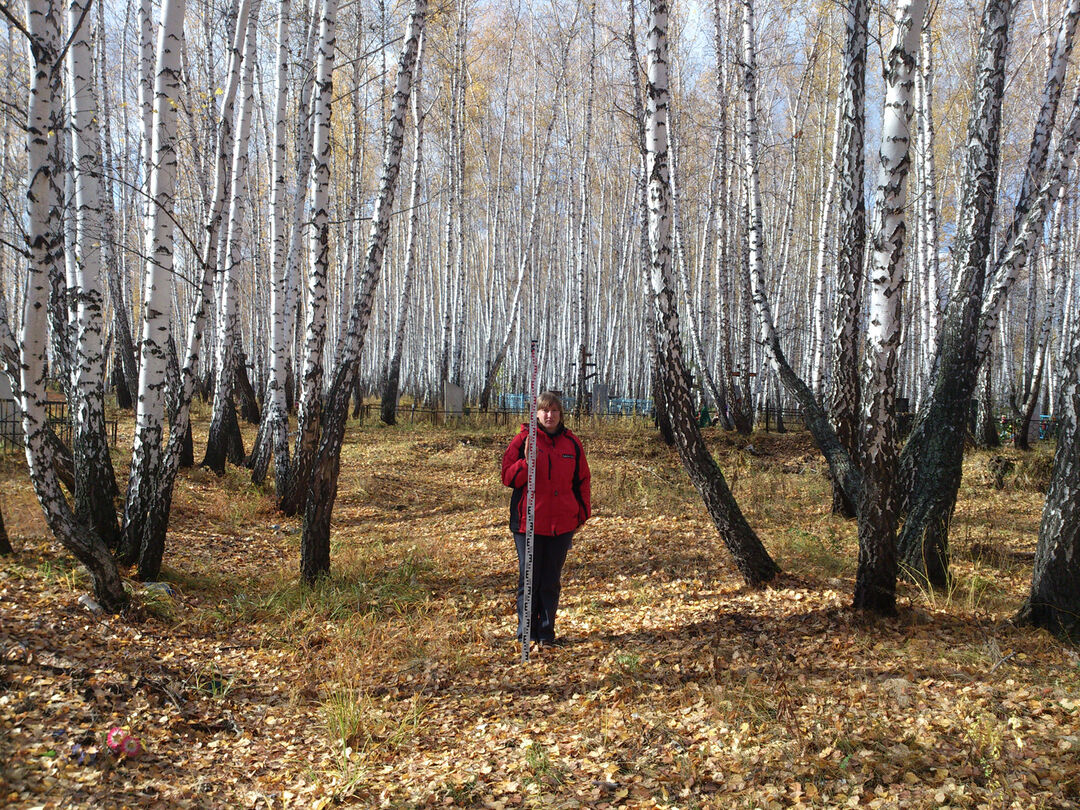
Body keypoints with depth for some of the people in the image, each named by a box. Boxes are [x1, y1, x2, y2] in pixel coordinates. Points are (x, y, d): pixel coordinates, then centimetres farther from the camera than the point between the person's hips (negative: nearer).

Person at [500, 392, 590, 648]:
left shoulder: (571, 443, 7)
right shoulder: (524, 439, -2)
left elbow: (582, 480, 14)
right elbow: (508, 477, -4)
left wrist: (582, 514, 10)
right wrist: (527, 462, -21)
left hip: (562, 525, 3)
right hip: (528, 522, -2)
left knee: (551, 581, 10)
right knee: (528, 580, 4)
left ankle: (546, 633, 22)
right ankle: (527, 634, 16)